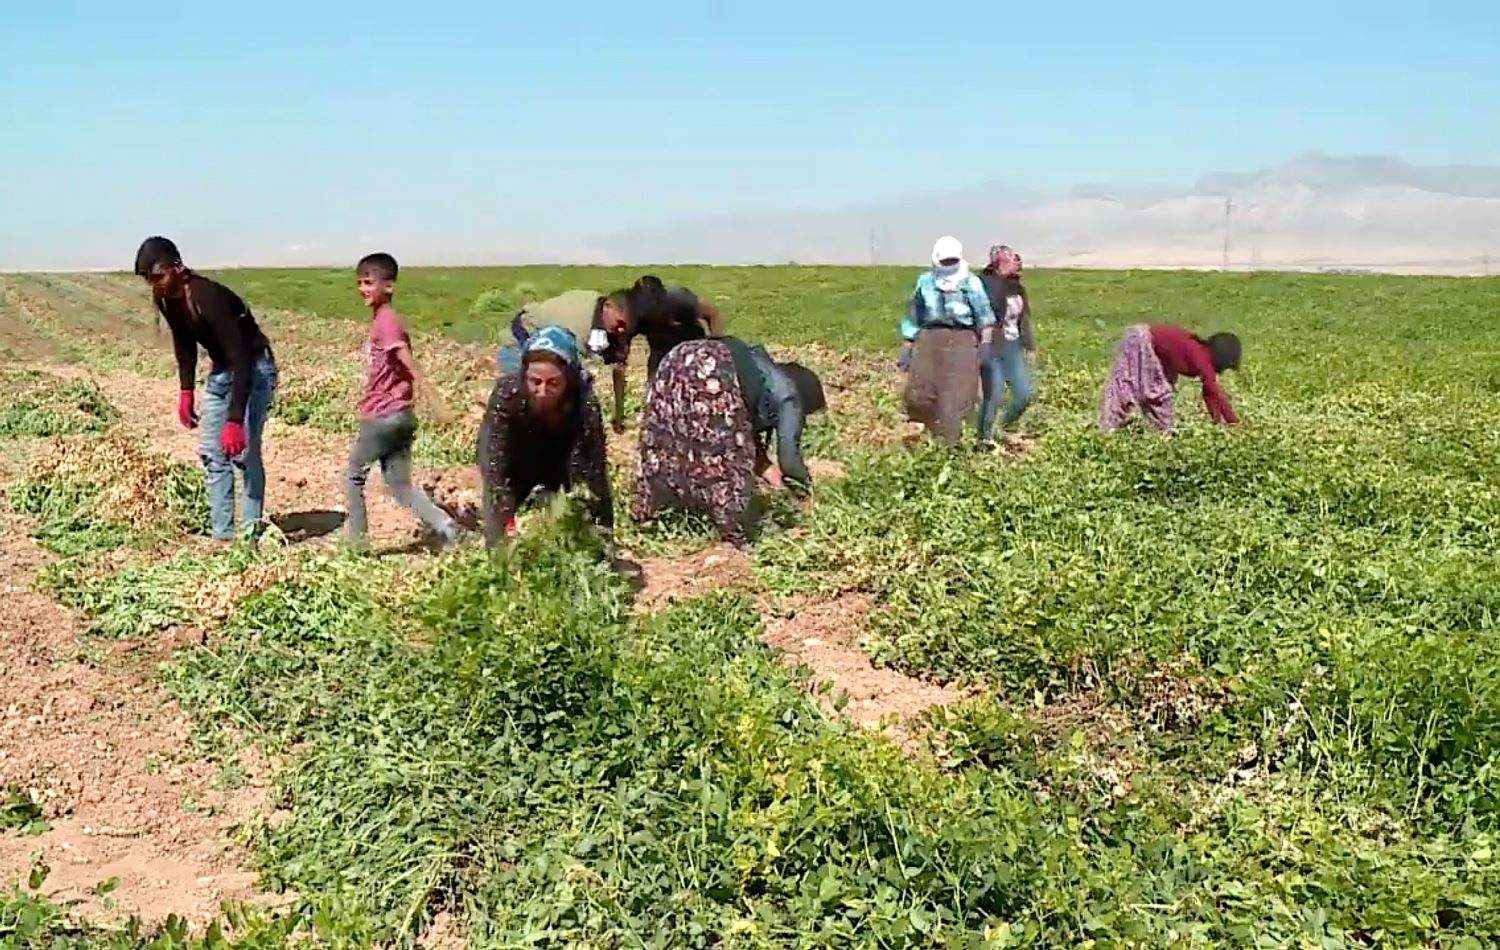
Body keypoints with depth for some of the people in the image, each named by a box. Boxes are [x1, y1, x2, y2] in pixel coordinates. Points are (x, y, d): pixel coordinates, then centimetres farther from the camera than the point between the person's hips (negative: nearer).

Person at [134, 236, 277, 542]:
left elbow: (241, 359, -36)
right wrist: (186, 391, 6)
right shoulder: (165, 298, -8)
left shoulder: (209, 298, -32)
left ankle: (251, 535, -5)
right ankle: (222, 535, 10)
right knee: (211, 453, 5)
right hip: (220, 370, 8)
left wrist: (235, 420, -39)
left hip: (253, 368, -8)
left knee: (244, 452, -13)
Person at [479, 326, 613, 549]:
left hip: (562, 452, 1)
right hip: (517, 458, -1)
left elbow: (588, 476, -36)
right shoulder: (507, 393, -37)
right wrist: (500, 537, -45)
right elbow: (495, 472, -37)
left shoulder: (585, 405, -36)